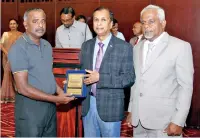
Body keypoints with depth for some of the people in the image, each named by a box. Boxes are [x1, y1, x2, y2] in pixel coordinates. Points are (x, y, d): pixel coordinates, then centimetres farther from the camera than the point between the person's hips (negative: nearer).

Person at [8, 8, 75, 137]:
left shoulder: (47, 45, 8)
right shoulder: (18, 48, -15)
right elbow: (23, 88, -20)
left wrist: (60, 92, -3)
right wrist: (56, 99, -18)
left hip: (50, 105, 7)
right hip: (30, 106, -7)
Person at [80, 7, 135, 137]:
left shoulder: (124, 47, -9)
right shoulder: (86, 45, 8)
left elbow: (129, 78, -14)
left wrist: (100, 78, -21)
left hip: (110, 106, -4)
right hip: (88, 104, 4)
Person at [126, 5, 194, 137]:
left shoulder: (181, 47, -8)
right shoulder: (137, 48, 11)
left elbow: (186, 86, -10)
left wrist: (178, 121, -14)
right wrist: (131, 110, 12)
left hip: (164, 121, -5)